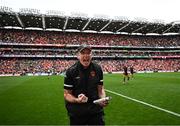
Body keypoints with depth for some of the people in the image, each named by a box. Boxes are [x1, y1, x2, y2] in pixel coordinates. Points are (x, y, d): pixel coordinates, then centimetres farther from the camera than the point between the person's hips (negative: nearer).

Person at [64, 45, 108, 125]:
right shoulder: (71, 71, -9)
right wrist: (77, 100, -24)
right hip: (77, 113, -1)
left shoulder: (97, 69, -1)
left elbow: (100, 88, 8)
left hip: (96, 110, 2)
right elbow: (66, 94, -5)